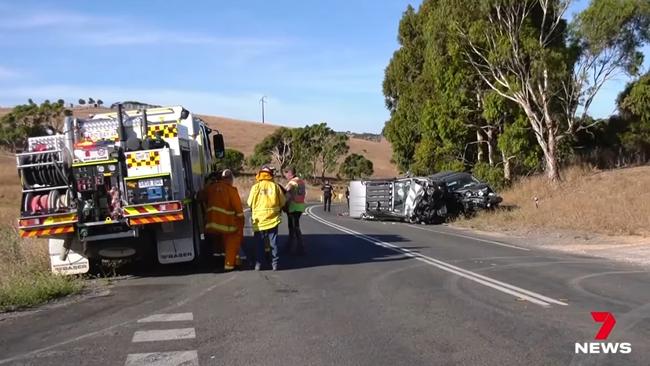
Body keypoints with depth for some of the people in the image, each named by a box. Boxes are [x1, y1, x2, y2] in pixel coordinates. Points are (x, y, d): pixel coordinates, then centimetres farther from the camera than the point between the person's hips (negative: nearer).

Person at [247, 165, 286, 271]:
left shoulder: (255, 187, -6)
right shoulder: (275, 186, -3)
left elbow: (250, 203, 2)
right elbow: (283, 202, 4)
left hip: (259, 219, -1)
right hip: (273, 219, 1)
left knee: (260, 243, 9)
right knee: (273, 242, 9)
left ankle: (258, 263, 11)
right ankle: (275, 263, 12)